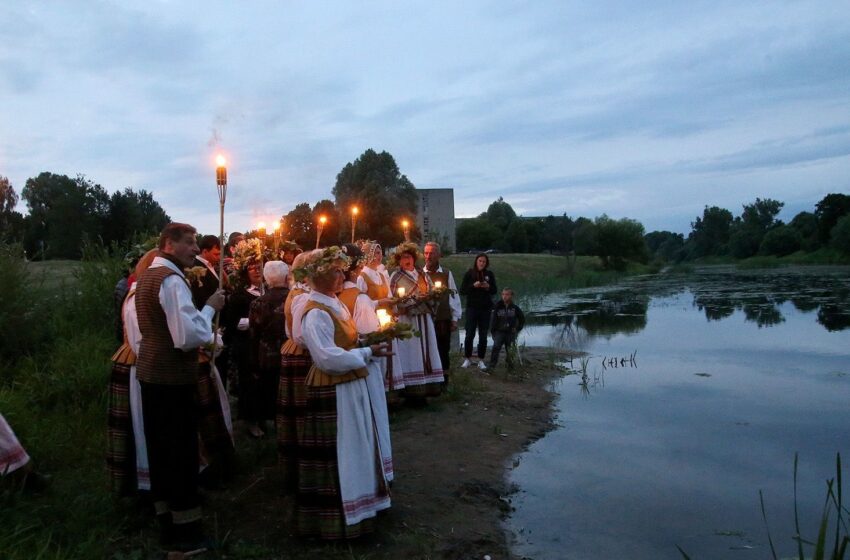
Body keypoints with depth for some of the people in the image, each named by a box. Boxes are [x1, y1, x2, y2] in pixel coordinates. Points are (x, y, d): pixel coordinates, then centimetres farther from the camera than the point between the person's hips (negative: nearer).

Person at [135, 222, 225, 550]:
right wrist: (210, 307, -14)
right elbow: (189, 337, -27)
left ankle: (166, 522, 28)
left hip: (150, 371, 10)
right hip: (173, 376, -10)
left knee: (160, 447, 16)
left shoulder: (146, 276, 13)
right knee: (181, 450, 0)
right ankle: (185, 530, 11)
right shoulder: (172, 280, -19)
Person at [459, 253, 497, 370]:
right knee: (469, 334, -3)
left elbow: (494, 291, 9)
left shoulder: (490, 274, 5)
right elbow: (462, 290, -4)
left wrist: (488, 287, -11)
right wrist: (473, 286, -19)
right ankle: (467, 359, 11)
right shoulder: (469, 273, -1)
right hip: (472, 308, -2)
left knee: (483, 336, 4)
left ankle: (481, 360, 13)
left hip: (485, 309, 2)